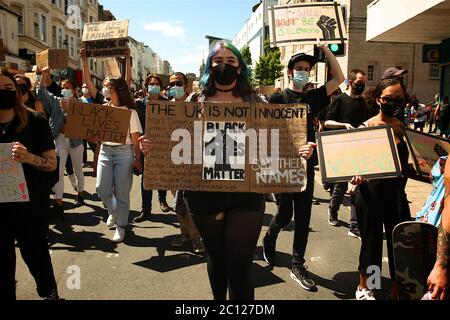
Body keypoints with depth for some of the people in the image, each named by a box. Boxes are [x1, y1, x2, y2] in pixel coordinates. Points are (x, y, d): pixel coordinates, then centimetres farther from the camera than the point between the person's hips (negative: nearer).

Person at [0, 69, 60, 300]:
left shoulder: (35, 122, -8)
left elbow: (52, 163, -10)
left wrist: (29, 157, -29)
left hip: (30, 203, -3)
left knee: (34, 251, 11)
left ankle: (49, 293, 35)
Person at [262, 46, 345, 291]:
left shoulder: (312, 98, 10)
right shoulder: (277, 99, -2)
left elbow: (339, 78, 8)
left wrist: (325, 50, 4)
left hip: (306, 165, 4)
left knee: (303, 217, 6)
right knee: (284, 214, 5)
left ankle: (298, 265, 17)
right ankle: (269, 240, 37)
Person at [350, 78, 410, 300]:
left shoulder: (403, 128, 7)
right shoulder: (366, 127, -6)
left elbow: (405, 164, 15)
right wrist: (356, 177, -25)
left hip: (396, 192, 4)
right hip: (371, 192, -4)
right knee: (371, 240, 9)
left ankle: (396, 291, 29)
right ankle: (363, 288, 32)